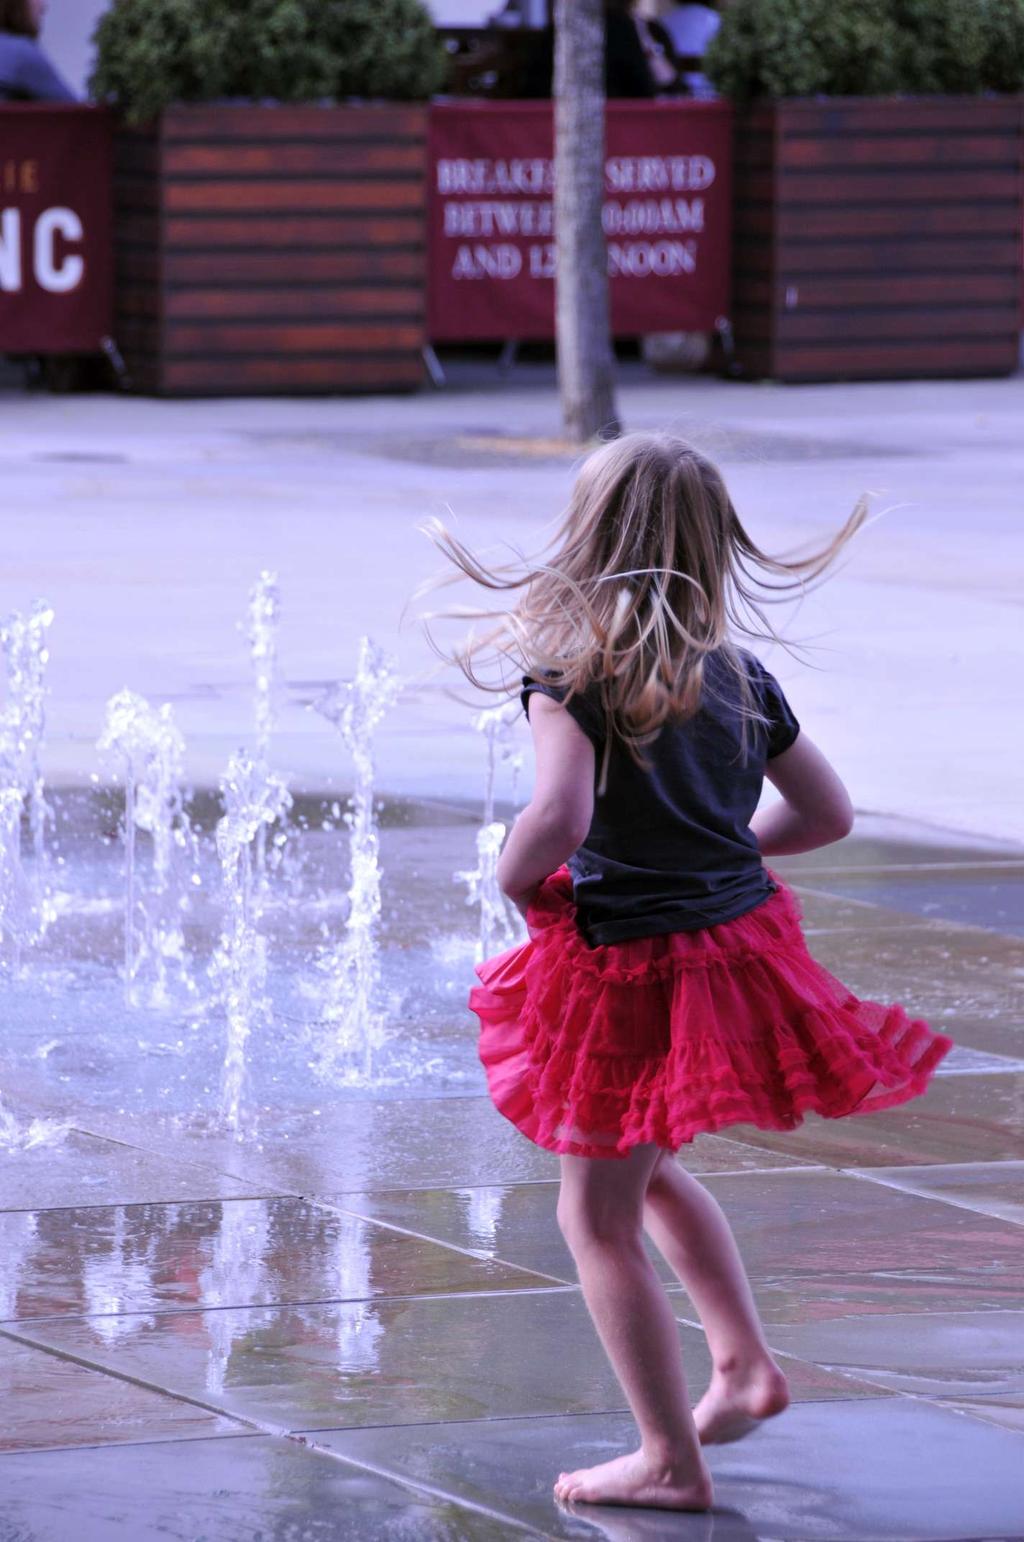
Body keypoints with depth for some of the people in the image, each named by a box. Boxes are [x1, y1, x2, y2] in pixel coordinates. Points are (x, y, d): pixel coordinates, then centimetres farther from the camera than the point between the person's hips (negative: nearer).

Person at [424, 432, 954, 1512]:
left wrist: (517, 880, -11)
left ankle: (670, 1459, 9)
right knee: (650, 1173, 31)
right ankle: (744, 1363, 29)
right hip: (738, 934, 7)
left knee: (599, 1218, 7)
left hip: (631, 968, -7)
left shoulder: (571, 674, -16)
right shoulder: (742, 679, 3)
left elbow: (559, 817, -31)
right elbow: (828, 812, 10)